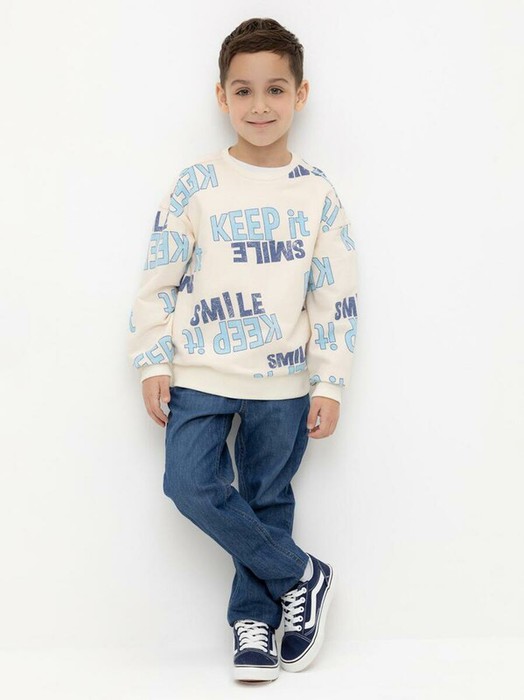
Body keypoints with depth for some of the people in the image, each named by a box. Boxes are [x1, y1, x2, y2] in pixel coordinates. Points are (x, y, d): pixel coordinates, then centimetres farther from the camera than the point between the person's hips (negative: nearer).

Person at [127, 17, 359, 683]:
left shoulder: (317, 194, 1)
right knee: (191, 485, -14)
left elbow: (335, 298, 3)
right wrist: (154, 364, -2)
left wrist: (329, 385, 0)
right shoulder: (197, 185, -2)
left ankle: (253, 619, 26)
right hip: (201, 376, 0)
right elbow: (158, 279, 2)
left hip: (283, 383, 1)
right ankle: (302, 577, 3)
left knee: (267, 502, 8)